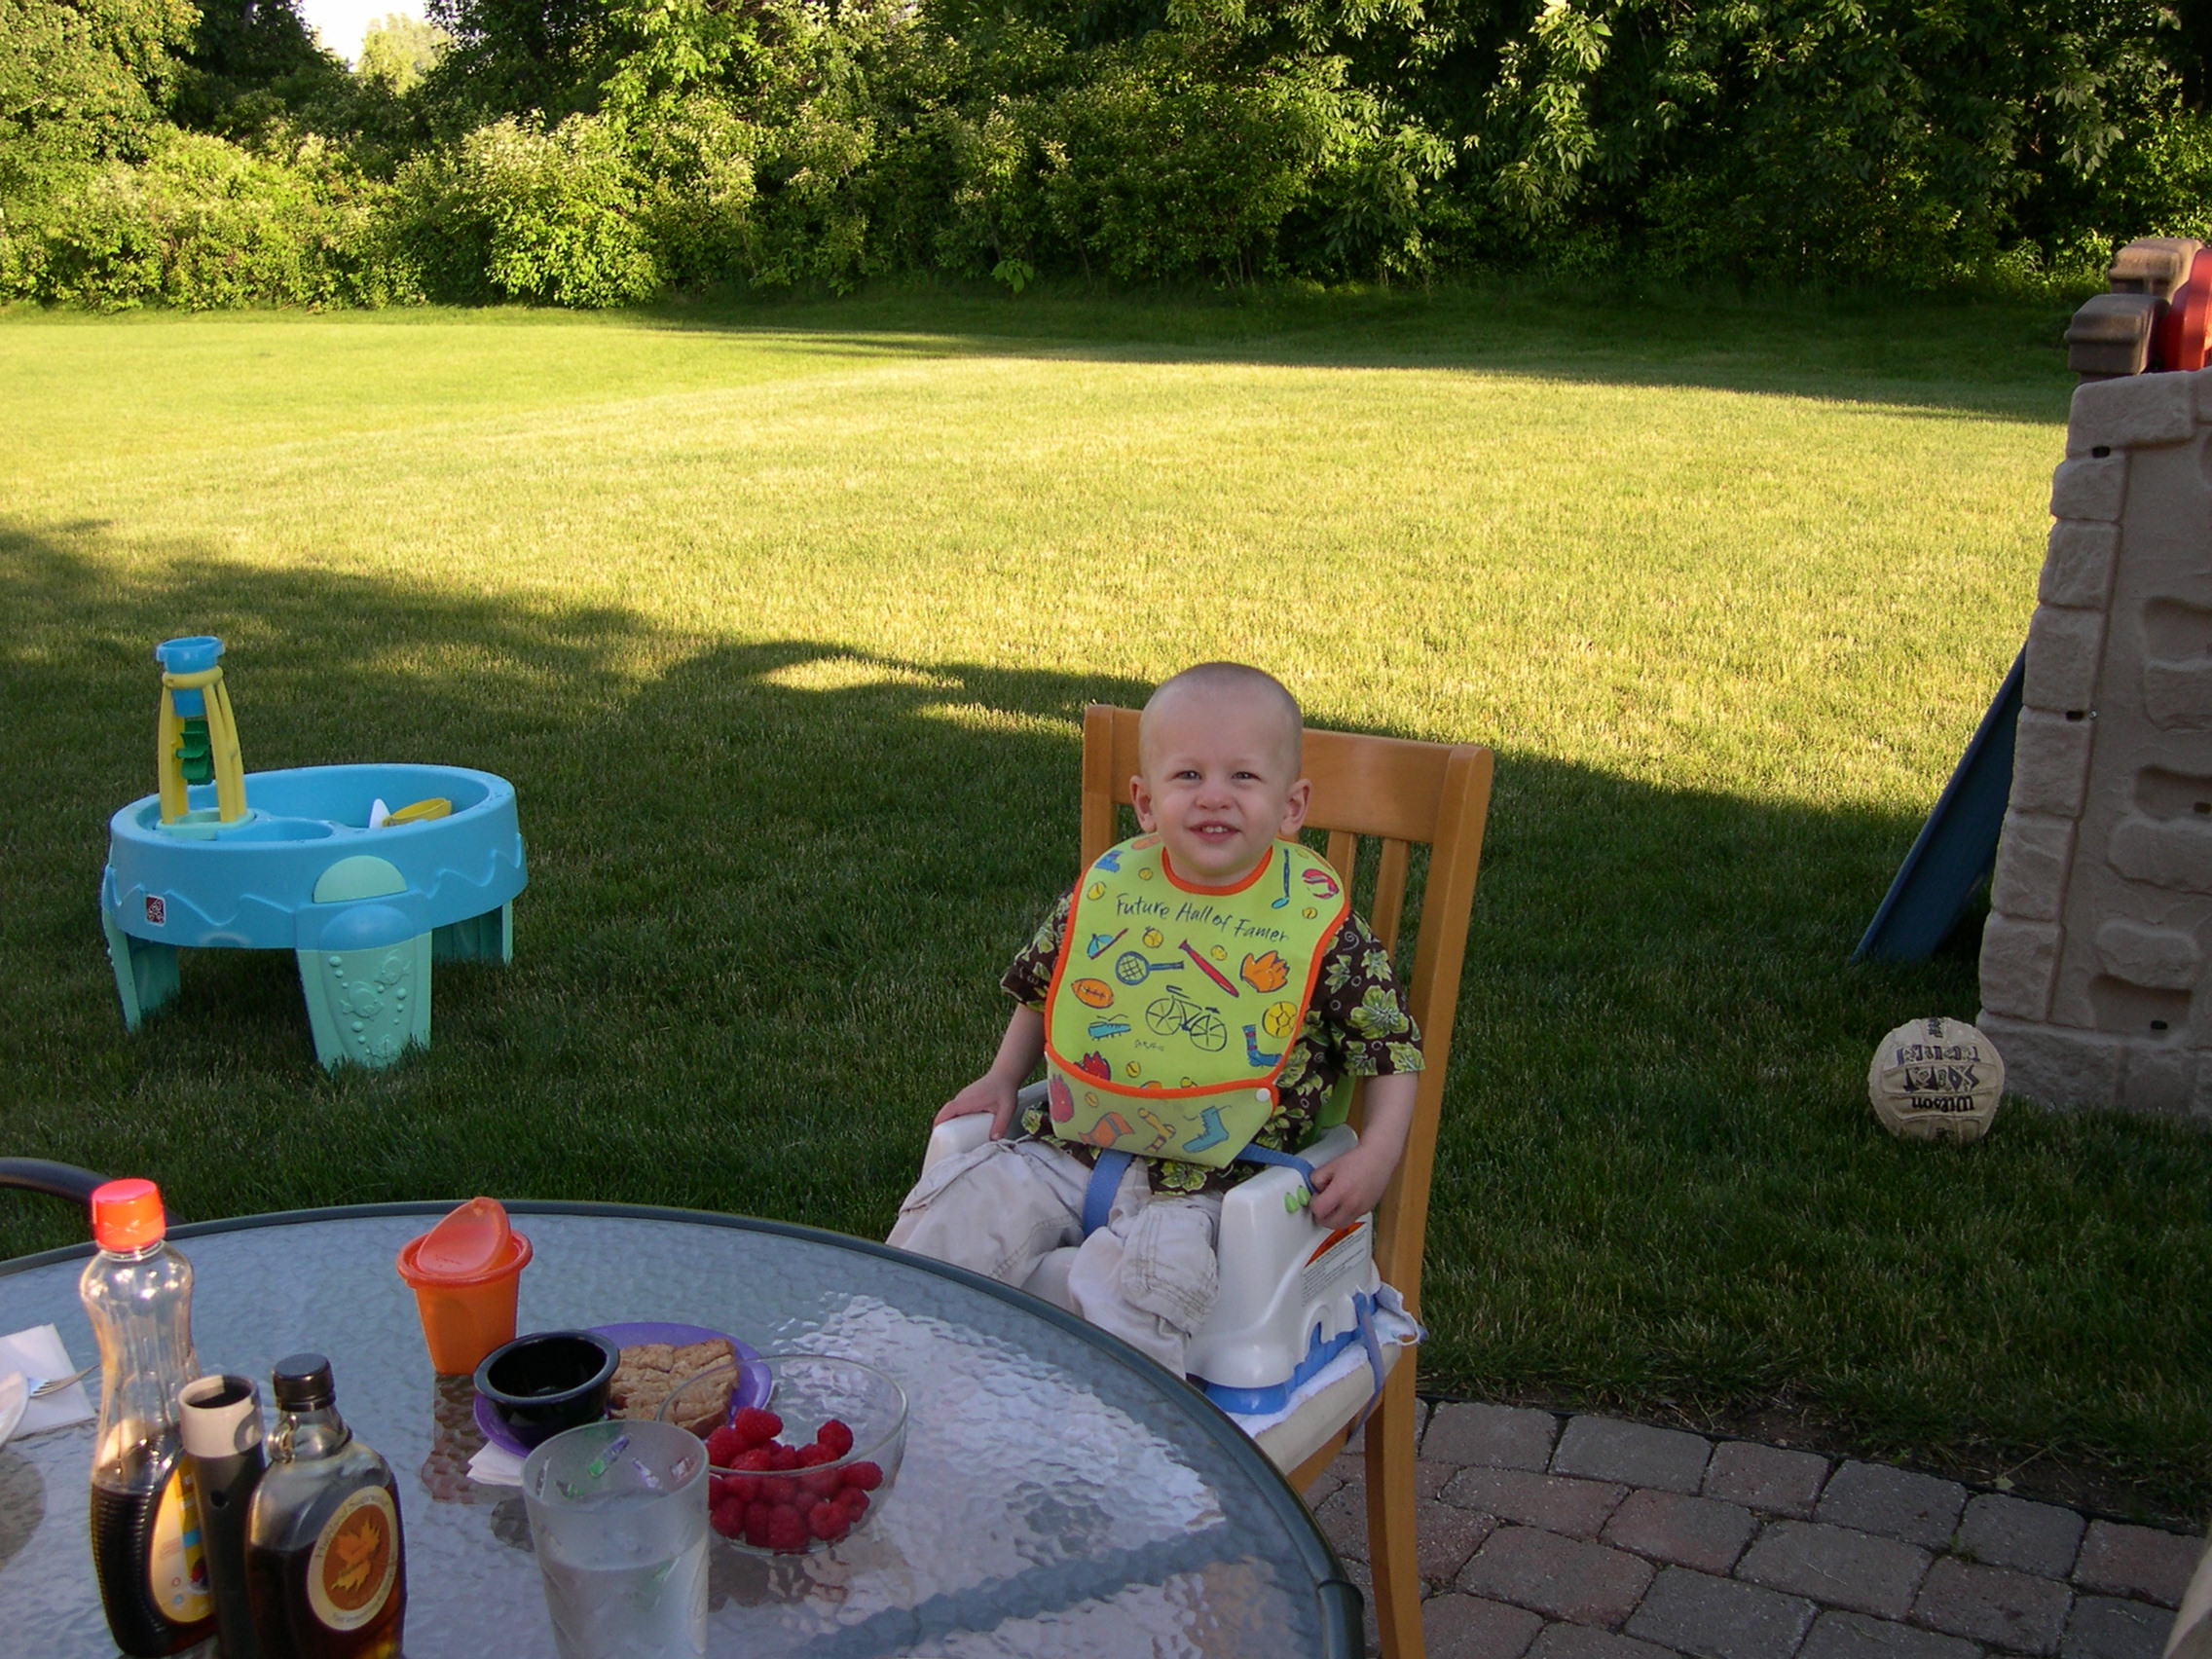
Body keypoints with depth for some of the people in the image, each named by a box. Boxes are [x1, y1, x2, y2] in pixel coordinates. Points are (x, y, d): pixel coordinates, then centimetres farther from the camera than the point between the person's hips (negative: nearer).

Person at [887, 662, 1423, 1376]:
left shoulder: (1316, 919, -5)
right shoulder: (1106, 889, 4)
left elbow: (1392, 1048, 0)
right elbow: (1040, 990, 22)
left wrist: (1376, 1155, -12)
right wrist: (1001, 1080, 12)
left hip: (1207, 1182, -4)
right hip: (1067, 1149, 5)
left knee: (1132, 1278, -30)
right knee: (955, 1206, -9)